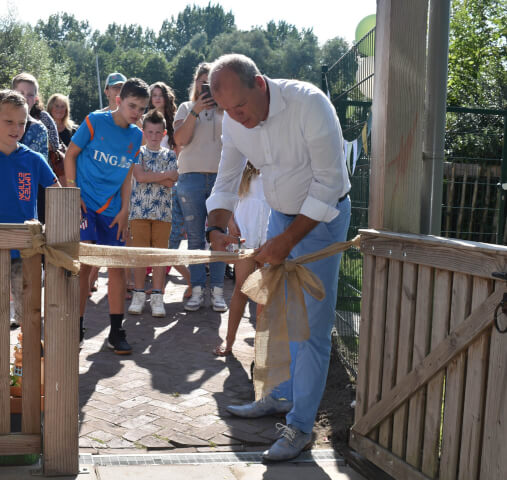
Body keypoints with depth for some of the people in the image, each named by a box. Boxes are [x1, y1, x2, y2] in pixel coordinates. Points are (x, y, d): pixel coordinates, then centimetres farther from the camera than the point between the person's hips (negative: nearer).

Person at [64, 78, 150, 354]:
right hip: (84, 203, -4)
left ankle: (116, 332, 11)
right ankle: (76, 327, 8)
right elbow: (70, 155, -1)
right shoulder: (95, 121, -6)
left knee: (118, 267, 2)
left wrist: (124, 210, 5)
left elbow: (128, 174, 12)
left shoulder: (136, 135, 7)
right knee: (83, 263, -8)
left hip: (111, 209, 4)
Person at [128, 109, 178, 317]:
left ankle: (157, 296, 8)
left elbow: (171, 182, -4)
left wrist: (148, 175, -10)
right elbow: (139, 176, -11)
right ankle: (139, 294, 11)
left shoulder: (169, 155, 10)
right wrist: (165, 174, -7)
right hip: (139, 210, -1)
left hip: (163, 211, 1)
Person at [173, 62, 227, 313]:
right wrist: (195, 111, -10)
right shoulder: (186, 108, 13)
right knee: (195, 238, 1)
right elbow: (180, 139, -2)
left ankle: (217, 291, 4)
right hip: (191, 177, 0)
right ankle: (197, 290, 8)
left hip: (221, 177, 0)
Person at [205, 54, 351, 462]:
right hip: (281, 214, 6)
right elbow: (226, 182, 4)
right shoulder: (234, 121, -8)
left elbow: (329, 184, -24)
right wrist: (216, 229, -14)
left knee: (311, 325, -5)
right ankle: (281, 396, 32)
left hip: (322, 216, -6)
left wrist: (287, 240, -26)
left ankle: (300, 427, 6)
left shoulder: (310, 103, -27)